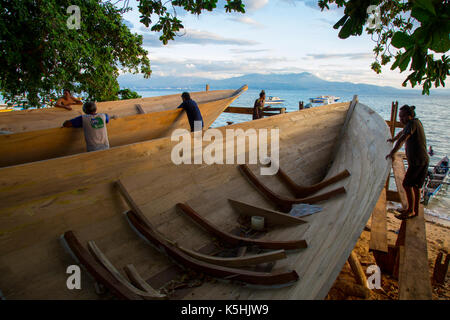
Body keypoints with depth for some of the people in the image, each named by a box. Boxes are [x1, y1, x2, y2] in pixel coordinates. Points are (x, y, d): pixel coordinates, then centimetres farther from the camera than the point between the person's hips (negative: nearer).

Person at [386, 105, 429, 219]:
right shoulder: (415, 122, 16)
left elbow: (402, 139, -25)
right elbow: (402, 132, 36)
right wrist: (393, 139, 51)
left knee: (407, 184, -6)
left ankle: (411, 211, 3)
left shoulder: (413, 123, -14)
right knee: (415, 186, 15)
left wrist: (392, 153, -22)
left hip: (418, 160, -10)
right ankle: (415, 210, 25)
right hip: (423, 159, 10)